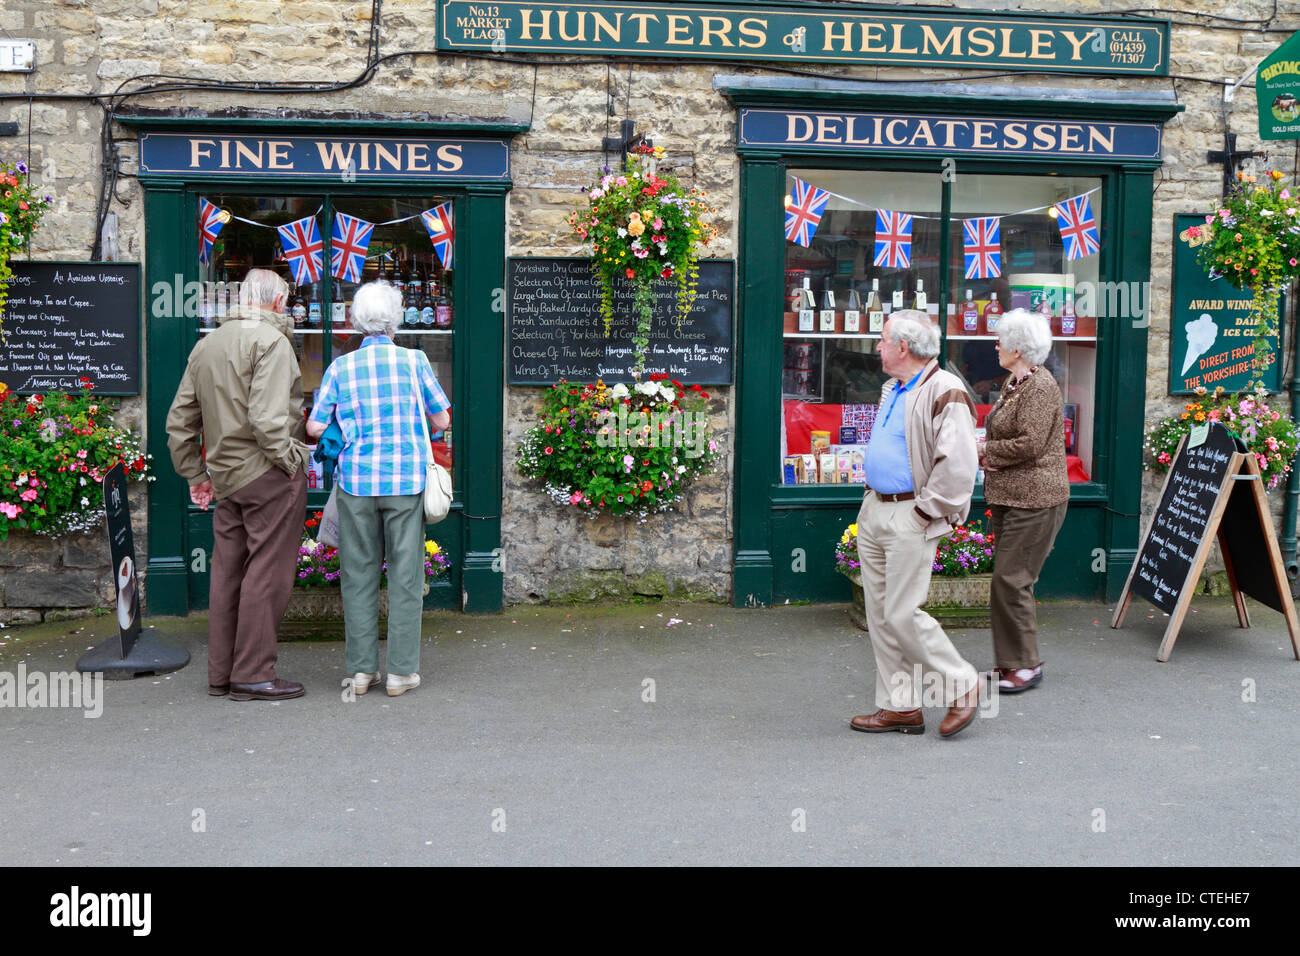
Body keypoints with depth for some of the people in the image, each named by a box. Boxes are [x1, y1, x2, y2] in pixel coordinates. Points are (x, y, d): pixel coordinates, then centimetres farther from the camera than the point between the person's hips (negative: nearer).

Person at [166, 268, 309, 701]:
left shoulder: (204, 345, 15)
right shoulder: (270, 341, -11)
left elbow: (179, 422, 17)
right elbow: (267, 418, -23)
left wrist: (194, 474, 22)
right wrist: (290, 460, -12)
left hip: (225, 476, 8)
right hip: (268, 475, -8)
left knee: (227, 571, 13)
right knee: (266, 572, -2)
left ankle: (220, 673, 20)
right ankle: (253, 675, 2)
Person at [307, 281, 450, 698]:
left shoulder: (341, 366, 2)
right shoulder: (414, 361, -1)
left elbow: (314, 427, 1)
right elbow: (442, 419, 4)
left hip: (356, 479, 1)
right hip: (405, 479, -1)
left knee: (358, 574, 8)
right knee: (405, 575, 5)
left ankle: (361, 670, 12)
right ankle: (401, 671, 8)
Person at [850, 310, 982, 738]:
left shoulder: (945, 391, -16)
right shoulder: (893, 389, 15)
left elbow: (958, 466, -23)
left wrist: (926, 511, -17)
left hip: (910, 518, -9)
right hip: (874, 511, 9)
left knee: (902, 613, -8)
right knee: (879, 614, 10)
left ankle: (962, 685, 10)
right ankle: (899, 706, 18)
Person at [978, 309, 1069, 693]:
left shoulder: (1041, 386, -15)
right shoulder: (1015, 384, 16)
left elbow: (1030, 444, -22)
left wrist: (987, 451, -8)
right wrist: (990, 455, 2)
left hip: (1033, 499, -10)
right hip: (1009, 496, 10)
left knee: (1012, 579, -8)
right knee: (1005, 579, 12)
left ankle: (1026, 664, 3)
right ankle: (1010, 661, 21)